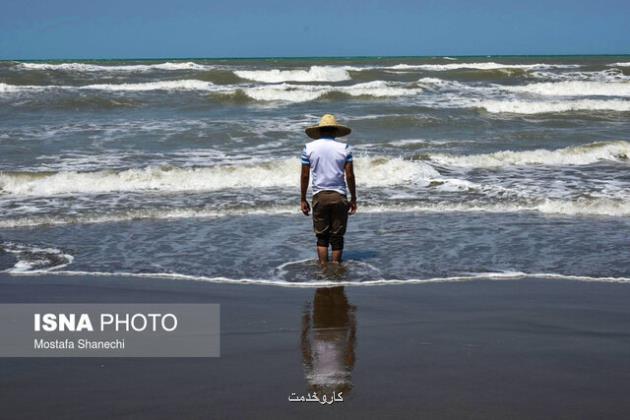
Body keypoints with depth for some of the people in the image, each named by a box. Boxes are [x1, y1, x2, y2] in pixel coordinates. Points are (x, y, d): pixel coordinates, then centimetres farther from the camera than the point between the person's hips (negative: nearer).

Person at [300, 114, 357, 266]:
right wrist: (353, 199, 7)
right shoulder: (344, 148, -1)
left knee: (322, 237, 8)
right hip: (339, 196, 0)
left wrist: (303, 200, 8)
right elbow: (350, 176, -1)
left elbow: (305, 176, 0)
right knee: (337, 236, 7)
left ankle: (323, 268, 8)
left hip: (319, 196, 1)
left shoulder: (309, 148, 0)